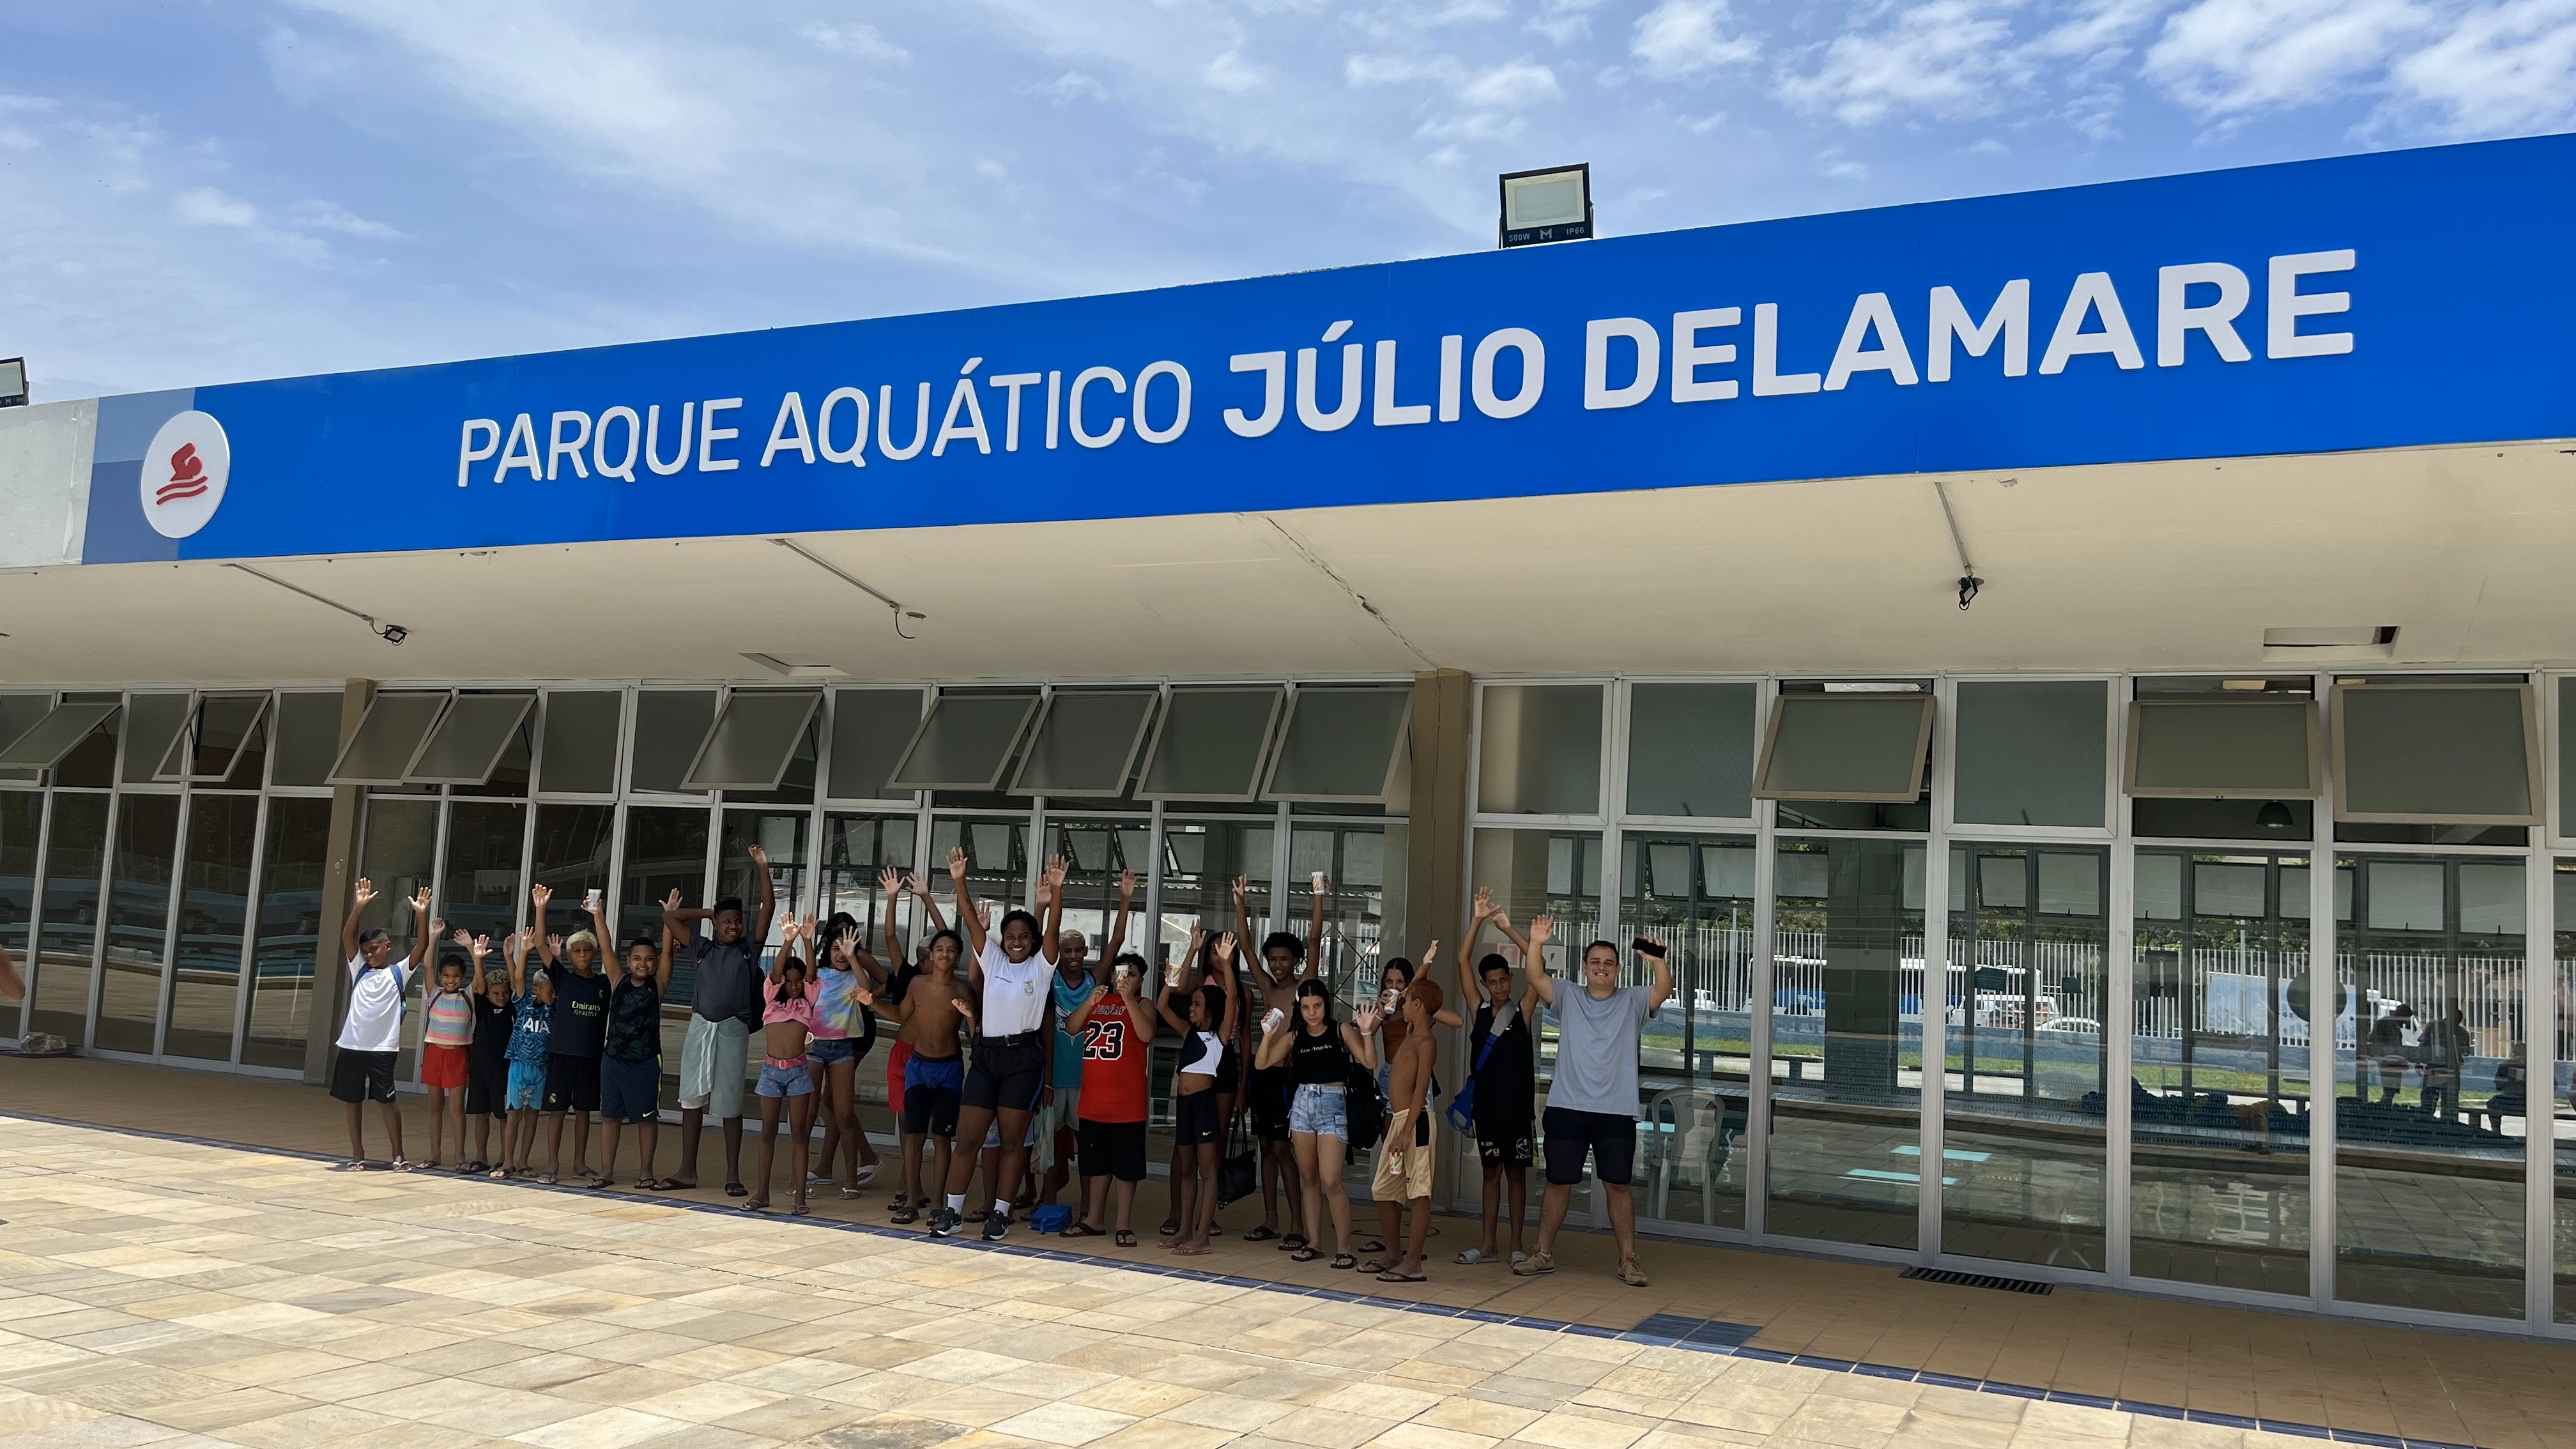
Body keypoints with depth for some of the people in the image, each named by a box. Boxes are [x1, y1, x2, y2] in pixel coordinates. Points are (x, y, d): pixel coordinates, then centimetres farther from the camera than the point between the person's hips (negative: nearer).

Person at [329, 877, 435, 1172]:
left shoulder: (399, 973, 3)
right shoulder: (359, 969, 9)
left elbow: (421, 948, -11)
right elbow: (347, 937, -2)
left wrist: (421, 915, -22)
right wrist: (360, 906, -15)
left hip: (382, 1048, -4)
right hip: (351, 1046, 4)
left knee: (386, 1102, -2)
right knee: (352, 1102, 8)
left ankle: (399, 1156, 7)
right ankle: (358, 1157, 18)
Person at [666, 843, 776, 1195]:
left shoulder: (749, 947, 4)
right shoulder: (704, 948, 10)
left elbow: (769, 907, -5)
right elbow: (670, 916, 12)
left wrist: (763, 868, -12)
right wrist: (706, 913, 11)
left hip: (733, 1029, -3)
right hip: (700, 1027, 3)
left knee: (730, 1103, 0)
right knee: (692, 1099, 6)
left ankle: (733, 1175, 5)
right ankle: (688, 1171, 14)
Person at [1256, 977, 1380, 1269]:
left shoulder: (1342, 1030, -2)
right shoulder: (1294, 1035, 8)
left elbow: (1370, 1063, -8)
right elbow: (1263, 1063, 3)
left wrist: (1367, 1032, -21)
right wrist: (1268, 1035, -11)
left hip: (1332, 1105, -4)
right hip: (1302, 1105, 5)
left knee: (1331, 1181, -12)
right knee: (1309, 1180, 10)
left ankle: (1343, 1248, -4)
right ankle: (1313, 1243, 18)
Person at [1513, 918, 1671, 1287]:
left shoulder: (1633, 1001, 5)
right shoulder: (1568, 996, 7)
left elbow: (1664, 991, -12)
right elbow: (1536, 977, -7)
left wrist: (1658, 962, -32)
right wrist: (1536, 944, -24)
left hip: (1617, 1113, -1)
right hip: (1566, 1109, 1)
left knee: (1618, 1185, 4)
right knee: (1558, 1183, 8)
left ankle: (1628, 1259, 13)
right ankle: (1544, 1254, 19)